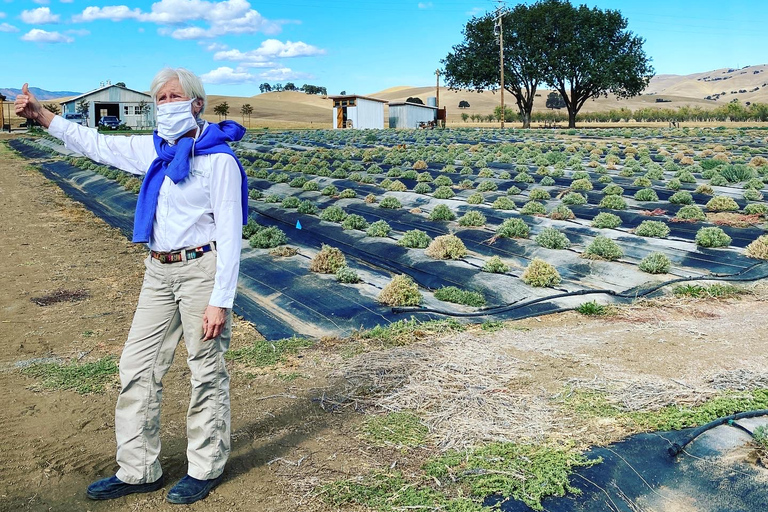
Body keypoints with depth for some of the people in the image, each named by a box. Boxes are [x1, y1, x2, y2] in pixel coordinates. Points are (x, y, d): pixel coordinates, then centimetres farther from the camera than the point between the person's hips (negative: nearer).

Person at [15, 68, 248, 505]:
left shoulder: (218, 158, -12)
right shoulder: (155, 150, 10)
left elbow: (230, 234, -15)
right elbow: (97, 145, 23)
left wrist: (220, 301, -18)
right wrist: (42, 116, 17)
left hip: (201, 268, -8)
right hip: (159, 272, 8)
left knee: (208, 373, 4)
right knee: (138, 369, 10)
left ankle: (206, 468, 22)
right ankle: (138, 471, 23)